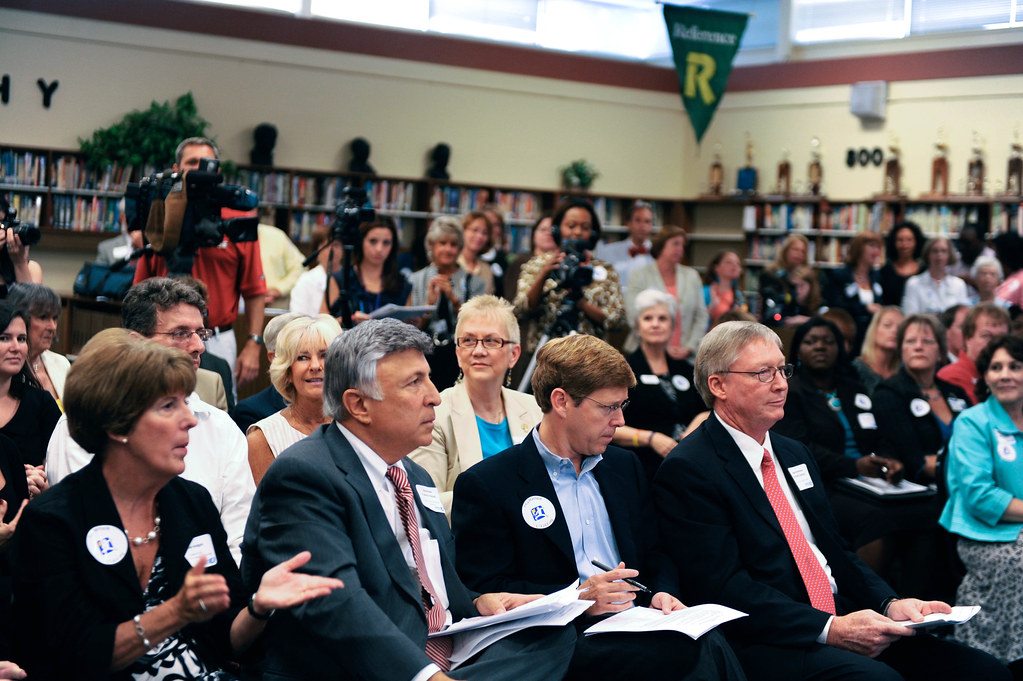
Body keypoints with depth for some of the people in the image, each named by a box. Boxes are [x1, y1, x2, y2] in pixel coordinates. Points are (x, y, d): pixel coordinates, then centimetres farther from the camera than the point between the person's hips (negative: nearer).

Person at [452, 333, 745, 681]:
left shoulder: (625, 466, 21)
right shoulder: (482, 485, -1)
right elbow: (485, 593, -5)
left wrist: (661, 594, 1)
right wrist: (578, 598, -15)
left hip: (638, 626, 6)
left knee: (710, 642, -29)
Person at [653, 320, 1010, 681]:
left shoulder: (795, 454, 20)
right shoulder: (687, 470, -6)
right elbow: (724, 587, -14)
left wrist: (891, 605, 1)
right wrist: (830, 630, -21)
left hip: (843, 618, 8)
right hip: (766, 643, -7)